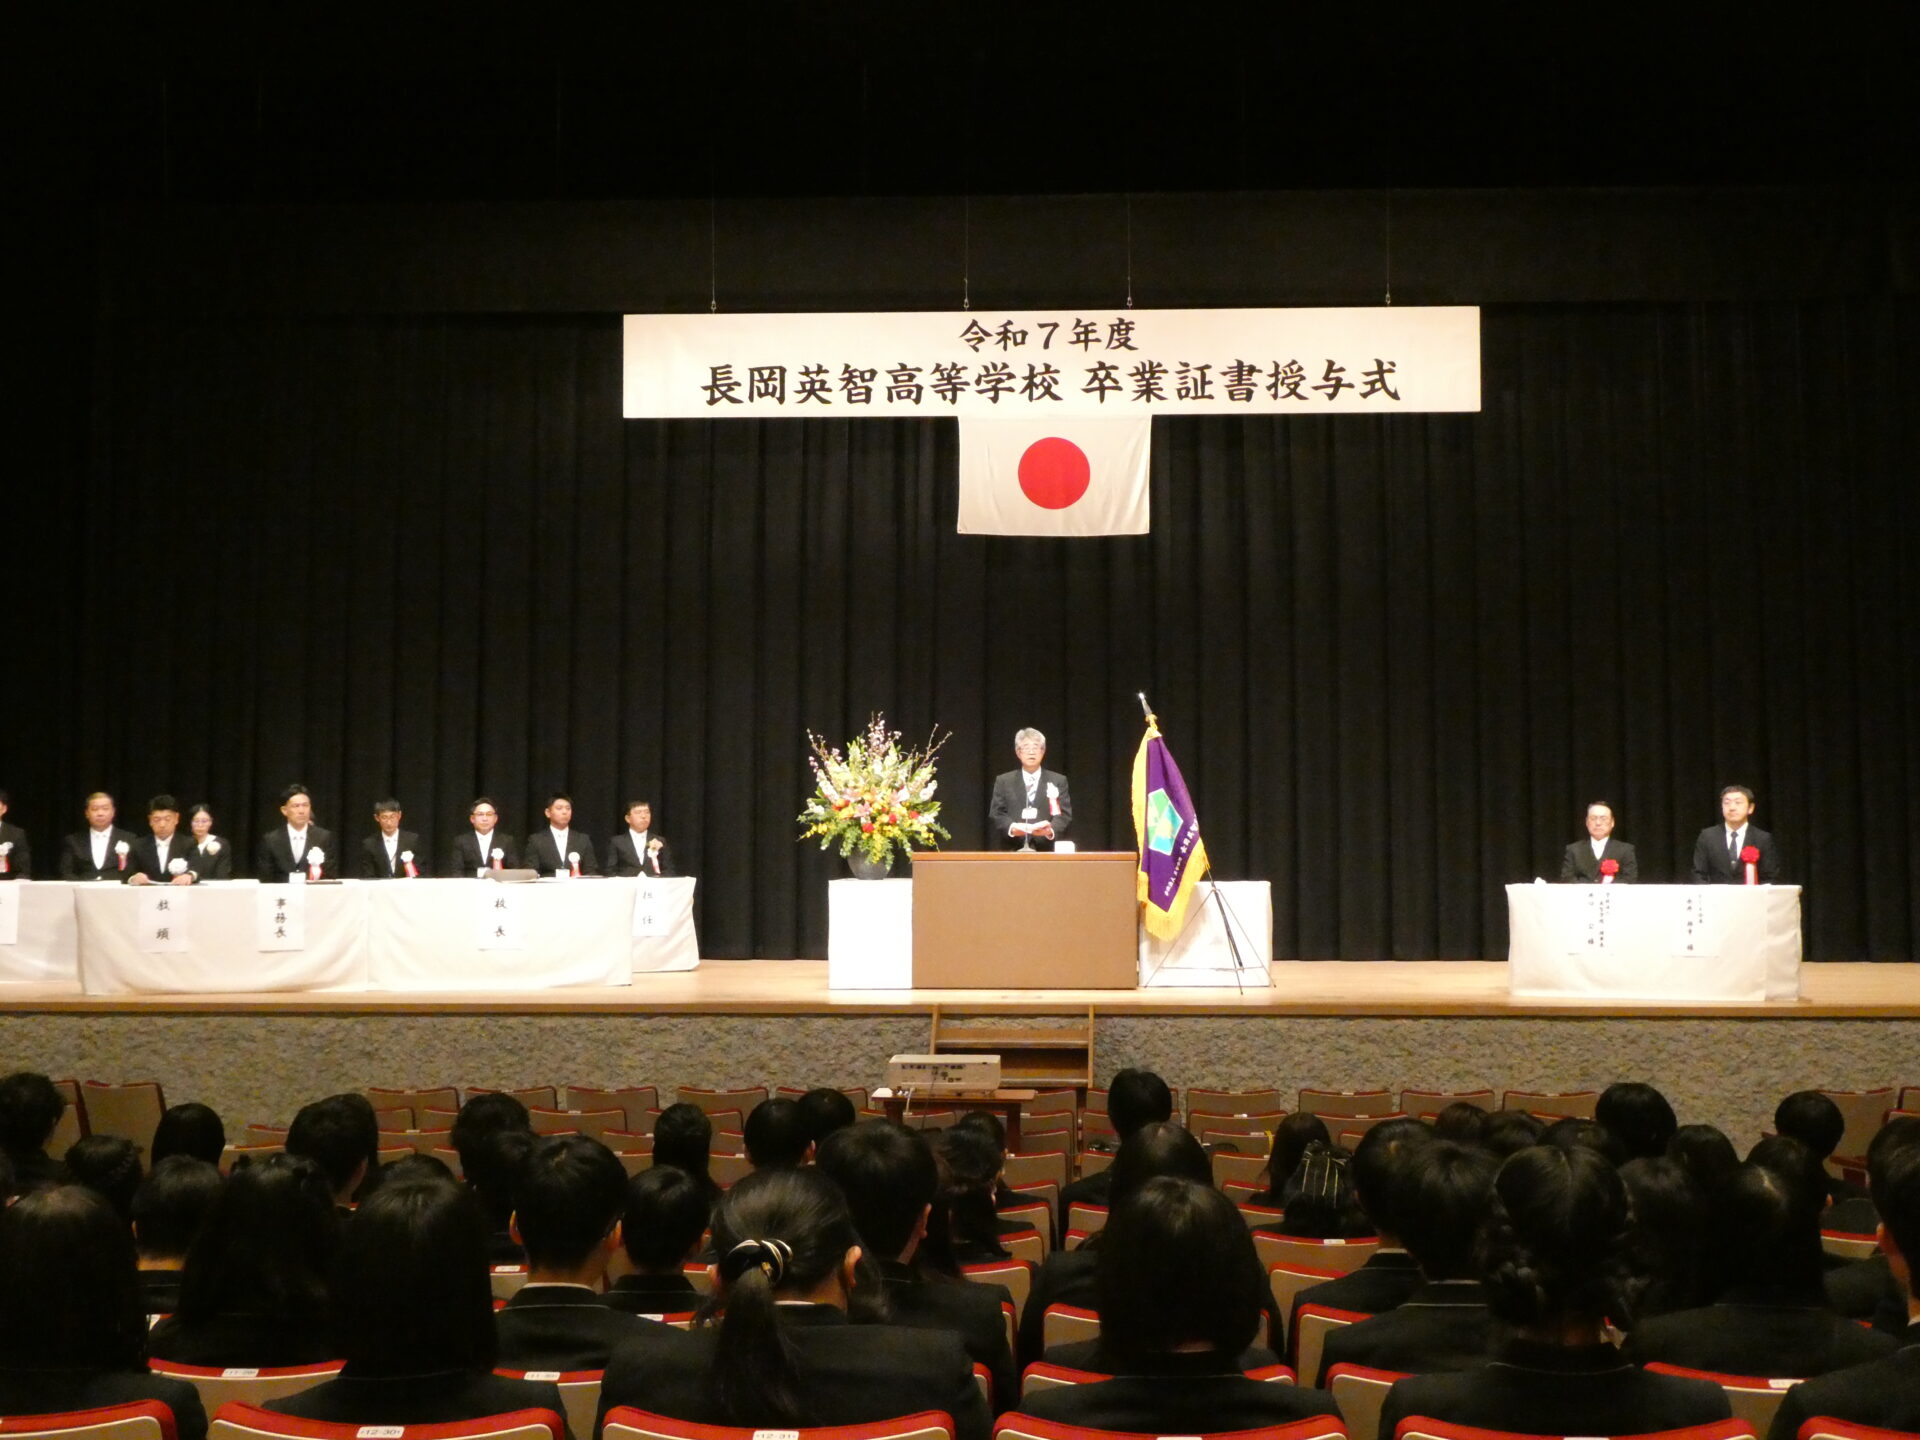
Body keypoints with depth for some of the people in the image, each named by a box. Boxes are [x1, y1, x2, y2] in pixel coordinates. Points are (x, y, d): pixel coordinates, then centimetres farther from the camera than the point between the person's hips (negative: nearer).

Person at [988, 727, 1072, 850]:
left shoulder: (1058, 781, 11)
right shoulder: (1004, 781, 12)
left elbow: (1064, 815, 2)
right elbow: (996, 815, 4)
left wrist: (1051, 829, -20)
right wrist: (1011, 828, -18)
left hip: (1047, 851, 0)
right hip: (1012, 851, 0)